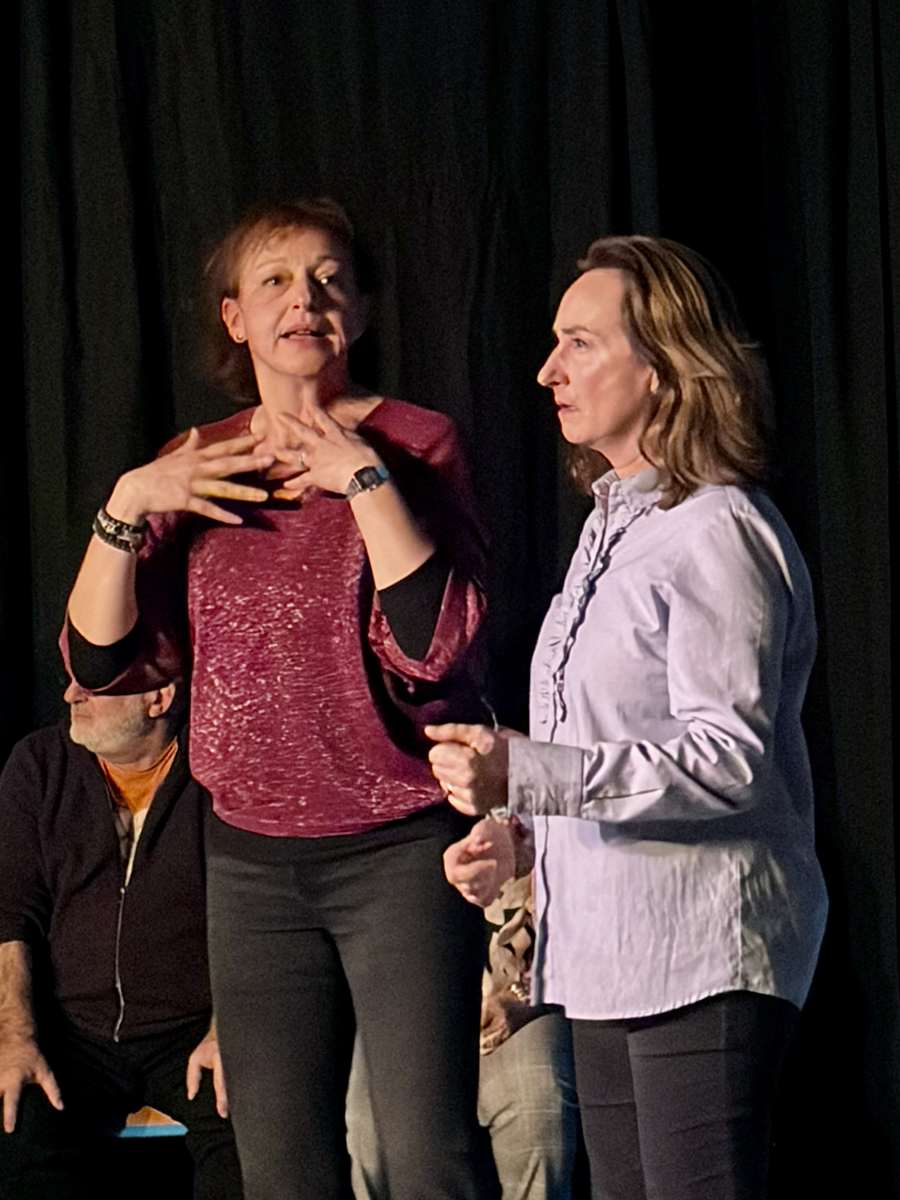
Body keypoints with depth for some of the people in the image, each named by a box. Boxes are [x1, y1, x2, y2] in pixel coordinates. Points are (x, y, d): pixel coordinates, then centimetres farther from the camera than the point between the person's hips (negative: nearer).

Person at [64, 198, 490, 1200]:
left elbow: (436, 644, -16)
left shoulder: (412, 443, -3)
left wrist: (364, 479, -18)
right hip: (252, 858, 5)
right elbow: (99, 653, 4)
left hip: (397, 850, -4)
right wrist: (126, 508, -9)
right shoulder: (195, 468, 10)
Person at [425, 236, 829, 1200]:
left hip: (702, 950, -10)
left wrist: (524, 774, -27)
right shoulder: (613, 522, 18)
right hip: (608, 948, 10)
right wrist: (513, 832, 10)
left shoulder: (717, 531, -13)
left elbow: (729, 757, -21)